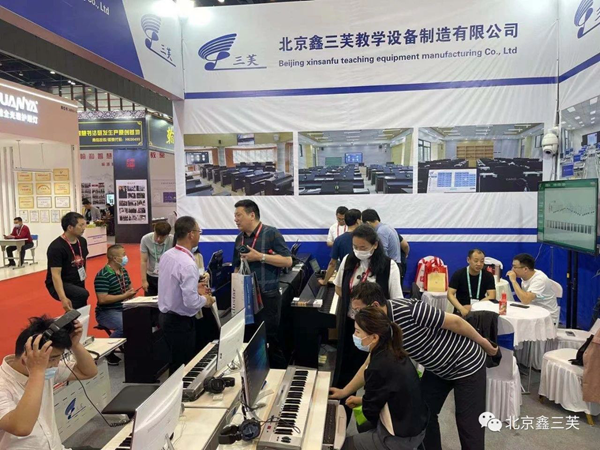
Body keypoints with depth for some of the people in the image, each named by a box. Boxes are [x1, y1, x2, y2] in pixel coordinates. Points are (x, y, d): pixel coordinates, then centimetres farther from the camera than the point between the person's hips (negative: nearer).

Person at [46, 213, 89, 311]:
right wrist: (63, 298, -38)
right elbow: (56, 275, -28)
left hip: (77, 284, 7)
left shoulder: (82, 241, 0)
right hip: (60, 285, -7)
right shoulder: (56, 247, -22)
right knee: (83, 294, -34)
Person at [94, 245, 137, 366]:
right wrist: (124, 296, -20)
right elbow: (102, 299, -25)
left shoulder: (124, 271, 8)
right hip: (107, 312, -8)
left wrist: (132, 292, -1)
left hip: (124, 308, 8)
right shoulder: (102, 275, -18)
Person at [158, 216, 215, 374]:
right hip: (180, 322, -9)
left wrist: (194, 287, 12)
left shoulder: (167, 255, 1)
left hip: (165, 316, 9)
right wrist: (205, 300, -8)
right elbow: (191, 302, -27)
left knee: (175, 362, 23)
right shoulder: (188, 264, -26)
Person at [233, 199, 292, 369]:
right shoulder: (239, 239, 10)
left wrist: (260, 257, -18)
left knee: (271, 338, 2)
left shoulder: (271, 233, -9)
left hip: (268, 296, -6)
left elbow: (287, 261, -15)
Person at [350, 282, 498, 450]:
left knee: (469, 423, 3)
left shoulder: (409, 311, -36)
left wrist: (483, 342, -11)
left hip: (467, 365, -7)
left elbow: (455, 321, -25)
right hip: (437, 368, 7)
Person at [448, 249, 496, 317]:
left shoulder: (488, 276, 3)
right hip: (461, 311, -3)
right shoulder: (458, 274, -2)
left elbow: (491, 296, -5)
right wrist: (462, 309, -24)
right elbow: (450, 294, -7)